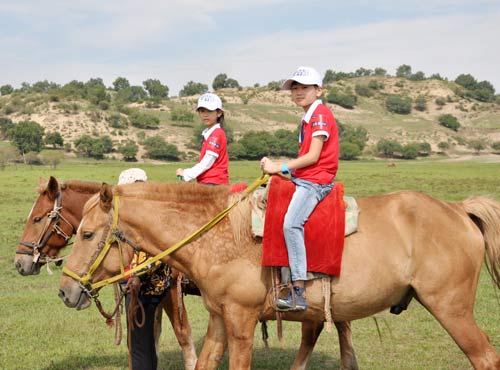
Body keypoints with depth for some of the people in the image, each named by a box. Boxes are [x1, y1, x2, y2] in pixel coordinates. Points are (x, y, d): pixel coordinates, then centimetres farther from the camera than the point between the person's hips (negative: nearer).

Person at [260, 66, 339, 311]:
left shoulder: (320, 114, -8)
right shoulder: (308, 118, 22)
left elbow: (313, 156, -15)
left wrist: (281, 167, -11)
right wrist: (277, 167, 6)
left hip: (315, 181, -11)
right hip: (302, 179, 11)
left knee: (291, 223, -28)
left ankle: (298, 292, -33)